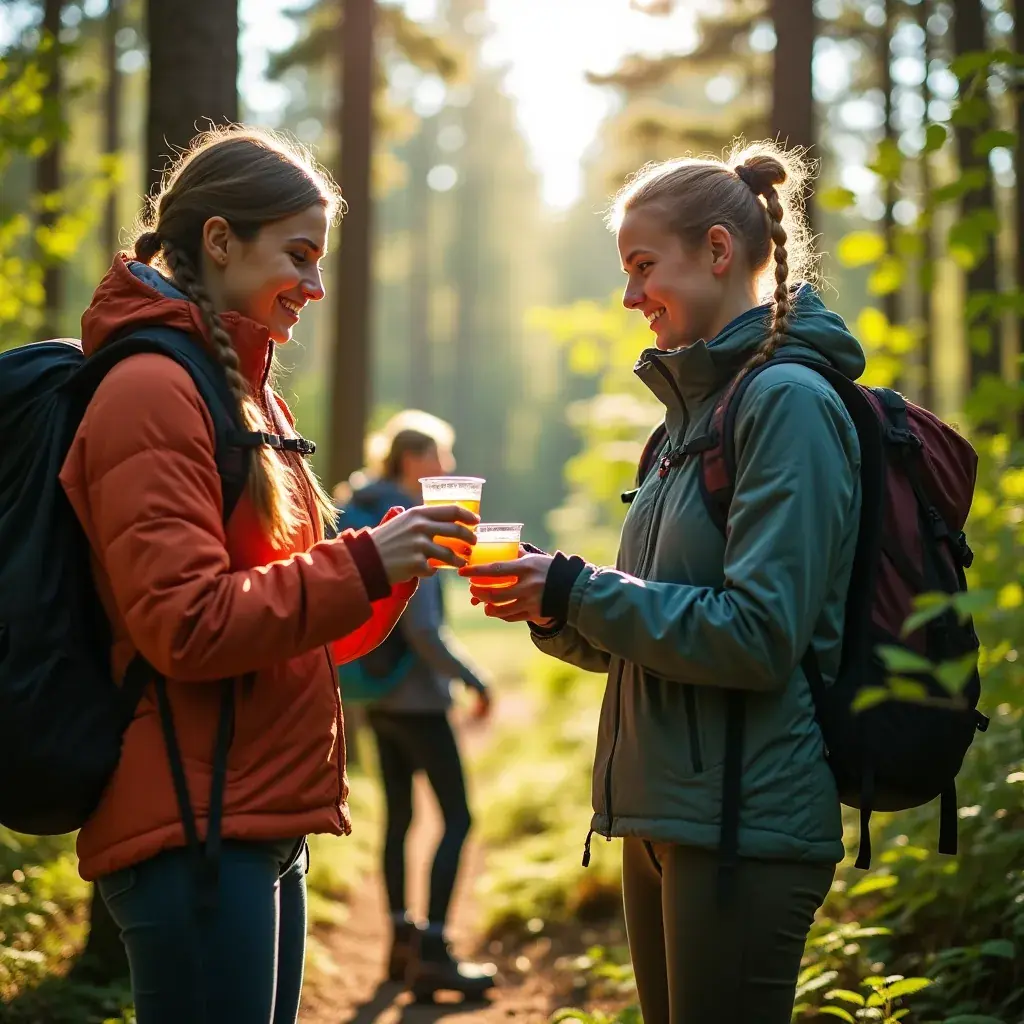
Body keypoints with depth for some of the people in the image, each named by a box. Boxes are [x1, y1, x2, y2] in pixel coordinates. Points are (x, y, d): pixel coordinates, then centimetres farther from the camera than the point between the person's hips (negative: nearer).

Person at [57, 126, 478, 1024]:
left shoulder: (251, 396, 18)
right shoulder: (152, 392, -11)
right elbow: (185, 624, -19)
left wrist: (394, 556, 1)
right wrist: (364, 566, -16)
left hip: (266, 827, 10)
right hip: (193, 825, -10)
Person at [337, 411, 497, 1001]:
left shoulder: (360, 515, 7)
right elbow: (424, 630, -21)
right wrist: (475, 679, -12)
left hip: (376, 696, 8)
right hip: (417, 695, -8)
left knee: (399, 815, 15)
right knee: (458, 816, -3)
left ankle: (402, 941, 21)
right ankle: (431, 951, -8)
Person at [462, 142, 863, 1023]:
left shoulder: (788, 401, -12)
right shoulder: (695, 407, 15)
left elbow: (758, 636, -20)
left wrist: (574, 592, -15)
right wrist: (548, 602, 0)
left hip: (746, 821, -9)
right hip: (665, 815, 9)